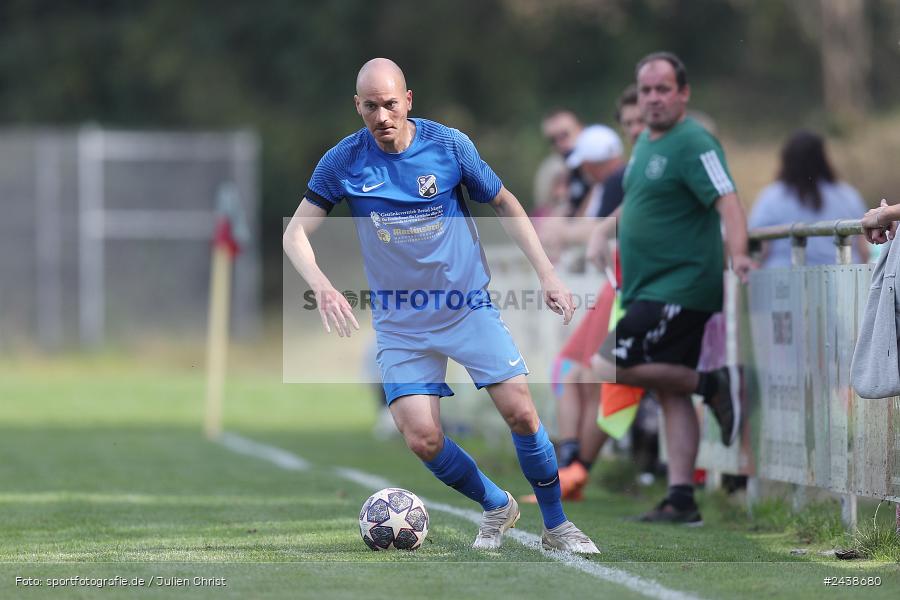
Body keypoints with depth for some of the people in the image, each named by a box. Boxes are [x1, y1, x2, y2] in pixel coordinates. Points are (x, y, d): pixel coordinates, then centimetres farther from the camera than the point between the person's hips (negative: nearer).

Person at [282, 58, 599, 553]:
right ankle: (496, 507, 16)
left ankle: (556, 525, 11)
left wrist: (546, 273, -1)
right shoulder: (343, 162, -9)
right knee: (422, 439, -12)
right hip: (401, 323, 0)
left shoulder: (450, 145, -9)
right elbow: (295, 233, -7)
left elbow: (504, 203, 5)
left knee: (521, 414, -10)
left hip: (469, 307, 0)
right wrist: (321, 286, -26)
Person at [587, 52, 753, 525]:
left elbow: (726, 201, -25)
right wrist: (603, 231, 16)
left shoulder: (693, 143, -14)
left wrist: (738, 255, -40)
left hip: (681, 288, -9)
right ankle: (681, 501, 10)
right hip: (650, 289, 9)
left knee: (606, 369, -15)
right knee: (671, 394, 8)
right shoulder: (646, 142, 15)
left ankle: (712, 386, -6)